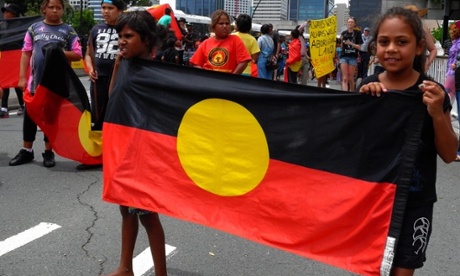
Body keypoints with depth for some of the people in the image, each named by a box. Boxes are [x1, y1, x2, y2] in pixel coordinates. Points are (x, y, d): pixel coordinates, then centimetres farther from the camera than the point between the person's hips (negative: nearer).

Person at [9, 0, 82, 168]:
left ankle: (48, 152, 17)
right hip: (35, 81, 2)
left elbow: (78, 55, 0)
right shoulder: (34, 29, 6)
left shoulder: (68, 31, 2)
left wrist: (61, 53, -17)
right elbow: (26, 54, 7)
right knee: (30, 115, 6)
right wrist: (22, 77, 1)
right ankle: (26, 151, 19)